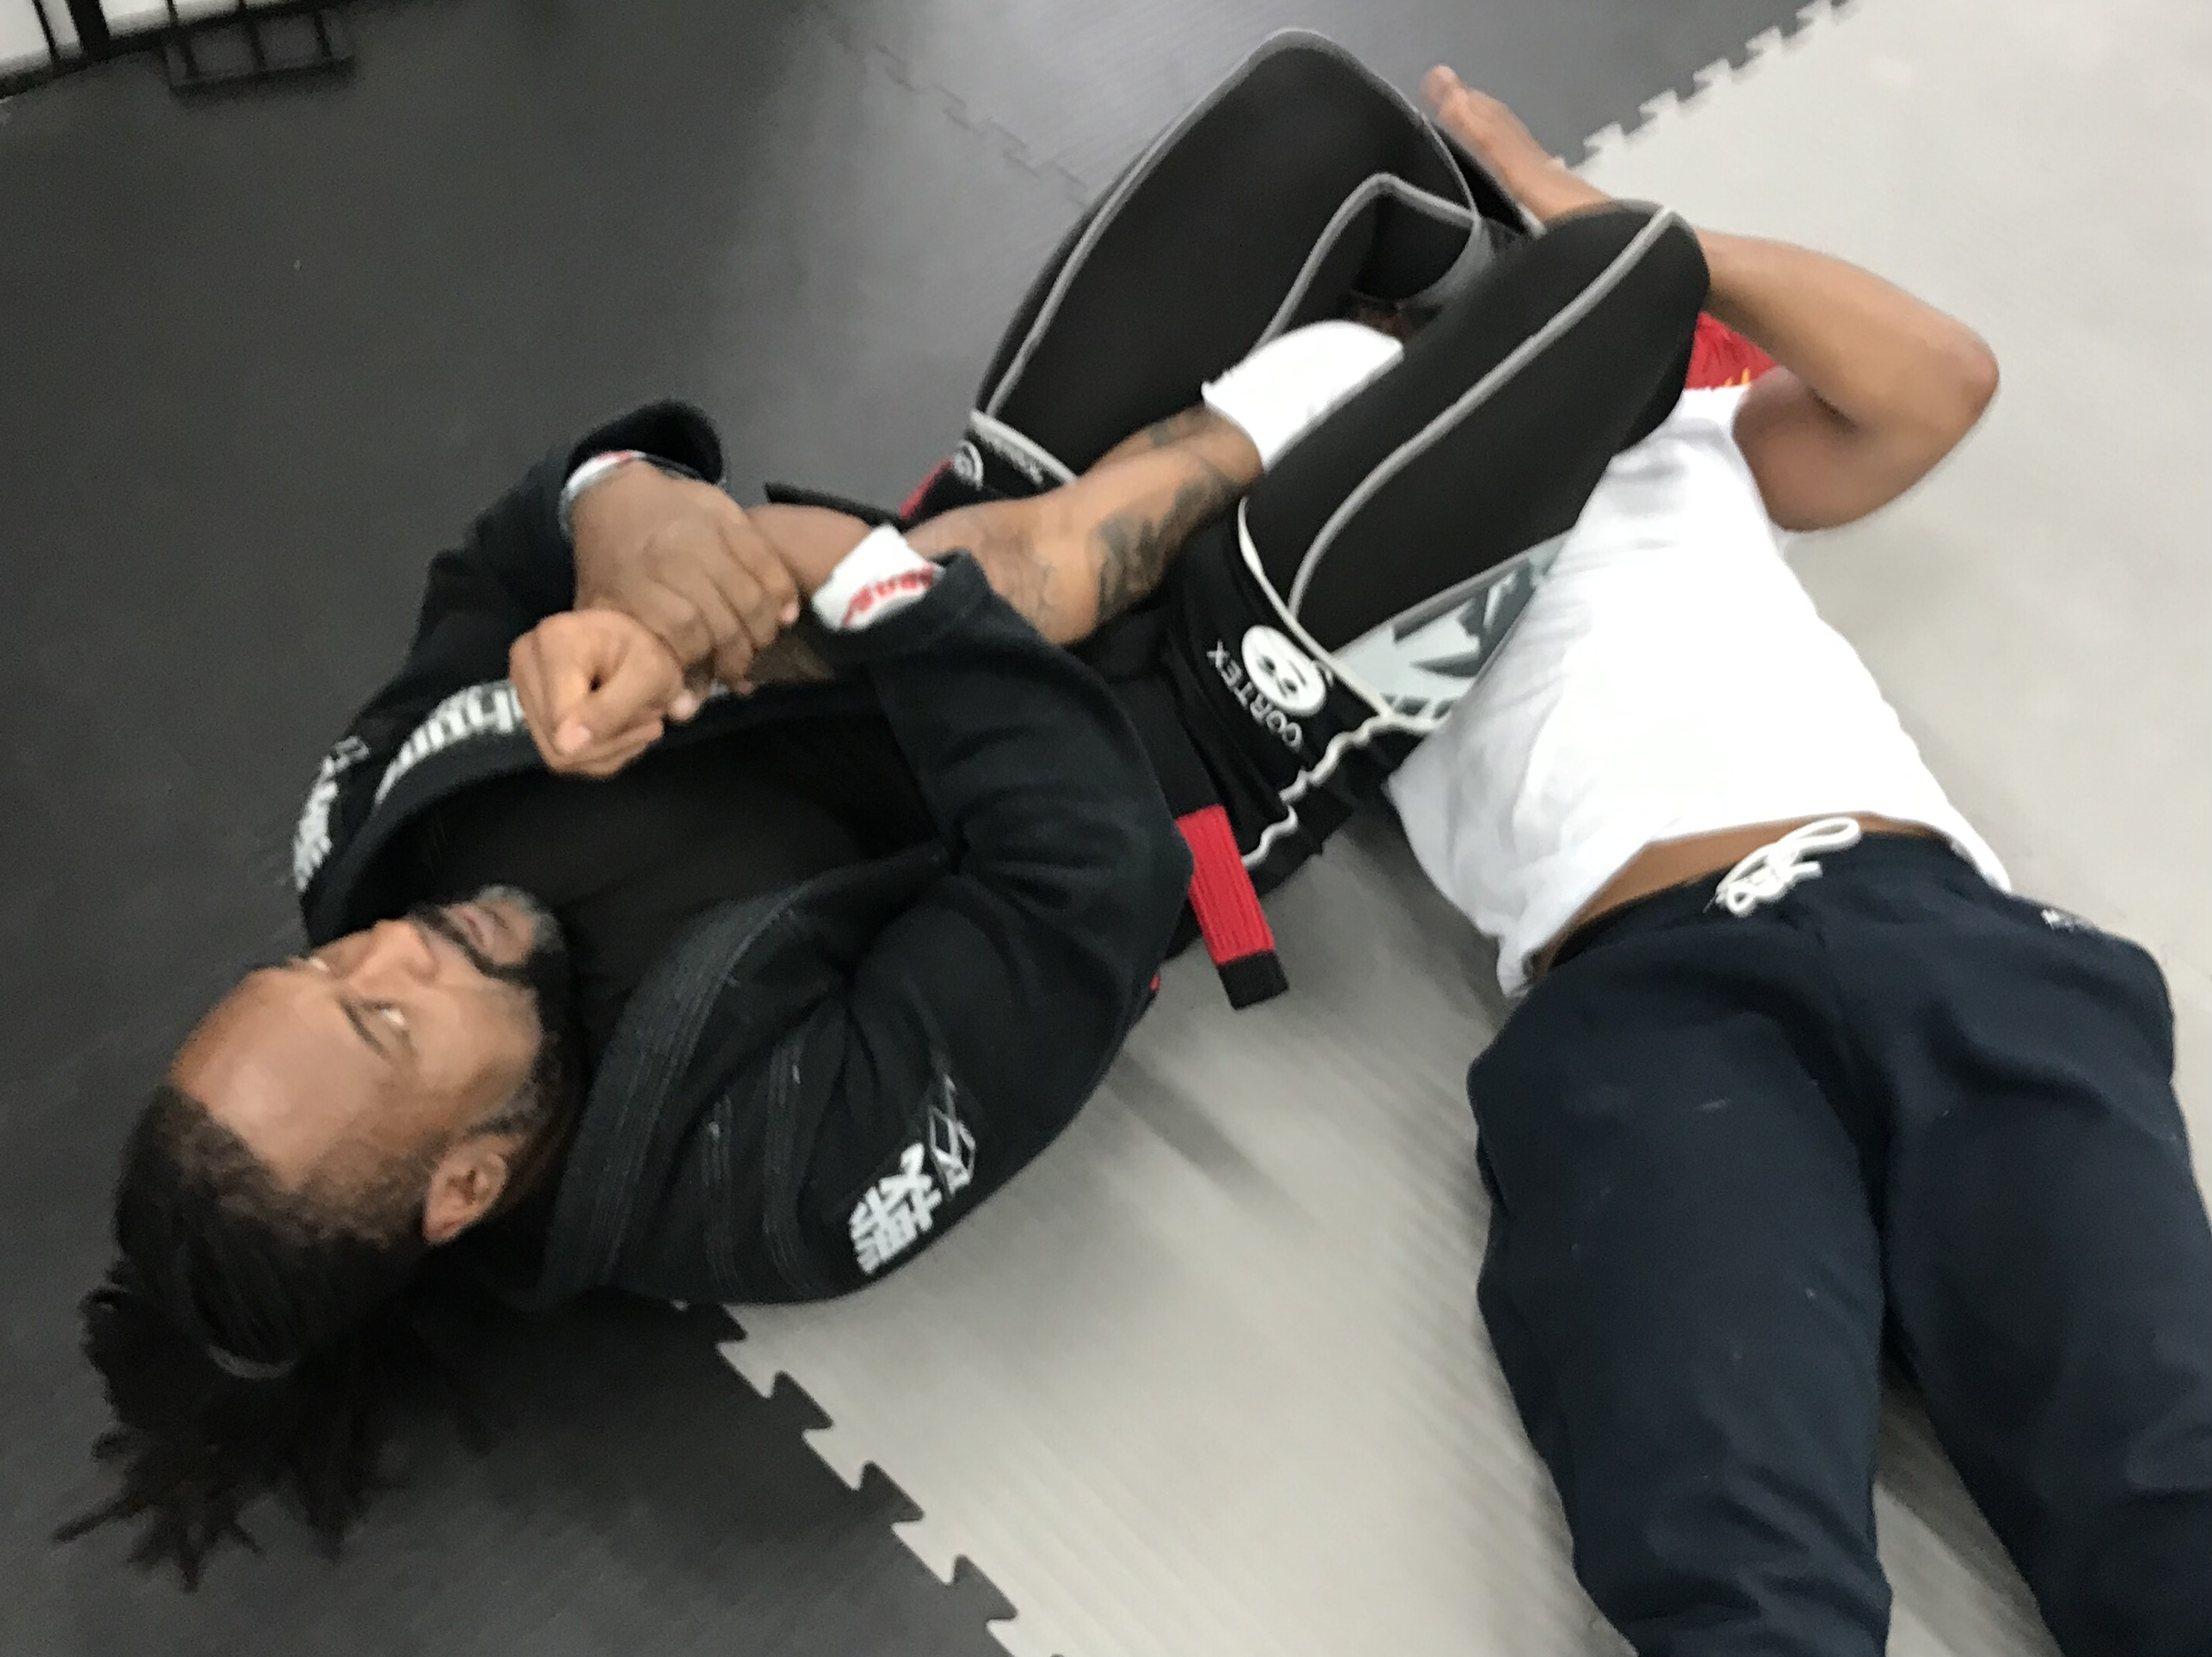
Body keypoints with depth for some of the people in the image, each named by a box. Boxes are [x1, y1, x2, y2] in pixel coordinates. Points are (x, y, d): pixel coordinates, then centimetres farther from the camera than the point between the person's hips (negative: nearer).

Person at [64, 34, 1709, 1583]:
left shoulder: (374, 831, -15)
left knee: (1311, 98, 3)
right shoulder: (771, 1164, -33)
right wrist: (863, 574, -33)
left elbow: (497, 571, -7)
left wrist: (618, 513, -31)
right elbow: (1096, 876, -37)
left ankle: (1441, 311, 34)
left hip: (1012, 549, 6)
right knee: (1632, 259, -12)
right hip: (1208, 699, -6)